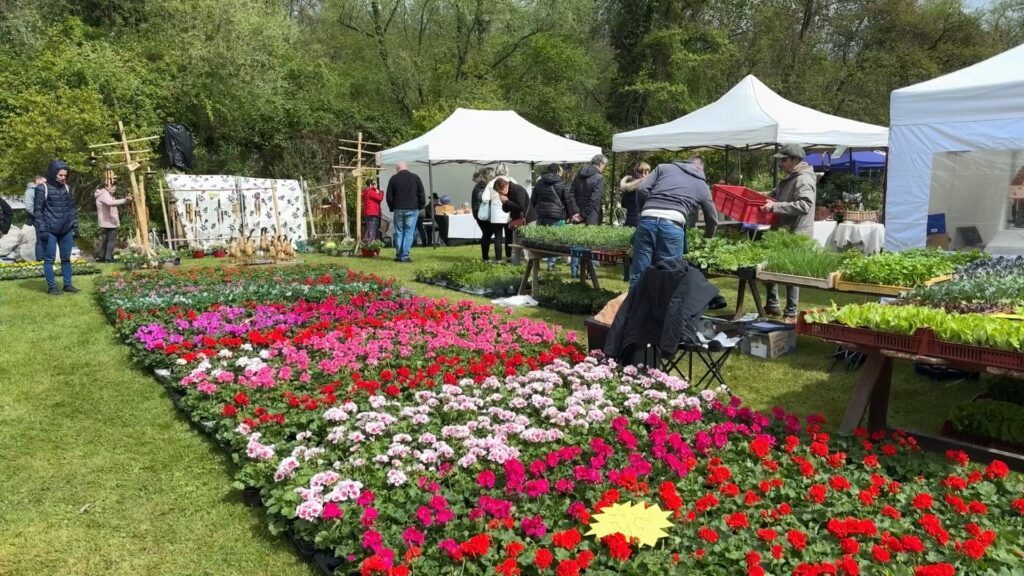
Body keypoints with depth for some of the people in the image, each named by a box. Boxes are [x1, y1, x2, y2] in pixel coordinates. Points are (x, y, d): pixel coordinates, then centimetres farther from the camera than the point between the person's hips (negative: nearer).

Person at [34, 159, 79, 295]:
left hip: (66, 230, 5)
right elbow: (37, 211, -8)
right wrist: (42, 230, -13)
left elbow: (72, 208, 15)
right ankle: (52, 287, 7)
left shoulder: (66, 188, 9)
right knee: (49, 259, 2)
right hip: (50, 231, -5)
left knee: (66, 258, 11)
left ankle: (68, 284, 19)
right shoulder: (42, 188, -7)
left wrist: (75, 226, 9)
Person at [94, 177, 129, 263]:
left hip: (105, 223, 11)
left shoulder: (107, 194, 20)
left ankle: (101, 256, 21)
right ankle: (108, 257, -8)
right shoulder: (104, 194, -15)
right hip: (109, 222, -11)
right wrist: (124, 200, -44)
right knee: (112, 240, -8)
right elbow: (111, 203, -36)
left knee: (104, 240, 15)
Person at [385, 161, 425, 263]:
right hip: (412, 209, -1)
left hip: (398, 209, 1)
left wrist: (392, 208, 15)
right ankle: (405, 255, -6)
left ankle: (398, 255, 9)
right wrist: (421, 206, 11)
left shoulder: (393, 179, 3)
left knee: (398, 233, 9)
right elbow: (422, 194, 3)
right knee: (409, 232, -1)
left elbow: (389, 196, 4)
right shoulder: (415, 178, 4)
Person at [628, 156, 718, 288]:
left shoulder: (664, 167, 23)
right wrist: (706, 238, 51)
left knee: (638, 275, 5)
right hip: (672, 225, -1)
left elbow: (641, 189, 10)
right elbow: (712, 220, 32)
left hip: (647, 221, 1)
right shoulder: (702, 185, 24)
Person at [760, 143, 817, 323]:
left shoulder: (804, 180, -14)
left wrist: (775, 206, -28)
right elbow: (776, 195, 33)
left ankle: (791, 314, 7)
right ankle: (772, 306, 26)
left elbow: (804, 206, -27)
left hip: (795, 235, -10)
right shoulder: (789, 178, 16)